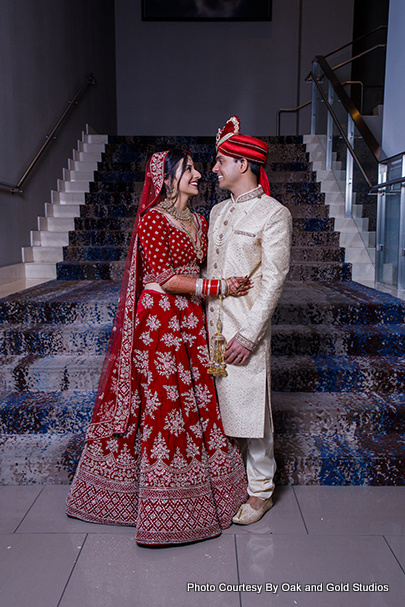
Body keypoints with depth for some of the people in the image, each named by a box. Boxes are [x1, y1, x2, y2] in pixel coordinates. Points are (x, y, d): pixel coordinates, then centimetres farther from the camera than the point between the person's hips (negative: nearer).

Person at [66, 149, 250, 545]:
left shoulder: (199, 222, 15)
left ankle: (202, 491, 26)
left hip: (190, 321, 8)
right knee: (163, 403, -2)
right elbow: (164, 277, -15)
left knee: (196, 401, 11)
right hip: (158, 322, -8)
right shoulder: (152, 219, -8)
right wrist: (218, 287, -17)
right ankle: (164, 507, 12)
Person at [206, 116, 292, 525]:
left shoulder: (273, 214, -6)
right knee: (219, 403, 12)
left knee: (250, 407, 1)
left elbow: (273, 279, -12)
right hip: (211, 323, 7)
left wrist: (249, 333, -16)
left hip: (246, 327, -6)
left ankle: (260, 491, 19)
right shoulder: (218, 211, 16)